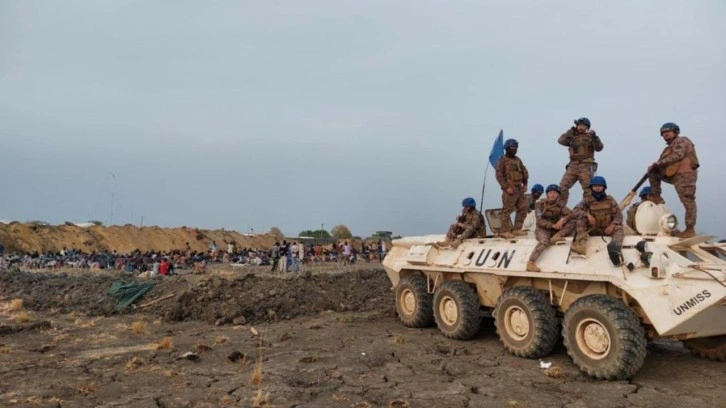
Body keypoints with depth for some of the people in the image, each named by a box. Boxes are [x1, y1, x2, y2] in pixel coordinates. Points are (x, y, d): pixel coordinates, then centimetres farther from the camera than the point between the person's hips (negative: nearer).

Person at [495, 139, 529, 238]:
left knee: (523, 209, 9)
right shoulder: (502, 161, -6)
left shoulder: (518, 160, 16)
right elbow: (499, 175, -13)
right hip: (510, 190, -8)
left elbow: (524, 172, 21)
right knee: (507, 210, -5)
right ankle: (504, 231, 1)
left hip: (519, 189, 8)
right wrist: (506, 187, -18)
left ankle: (517, 229, 18)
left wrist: (525, 184, 10)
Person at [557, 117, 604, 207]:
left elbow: (599, 148, -3)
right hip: (573, 166, 2)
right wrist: (570, 131, -1)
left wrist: (594, 137, -17)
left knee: (588, 188, -5)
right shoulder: (572, 137, 17)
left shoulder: (590, 137, 9)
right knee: (562, 187, -7)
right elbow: (561, 140, 1)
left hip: (586, 166, -2)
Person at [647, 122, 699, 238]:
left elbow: (678, 155, -20)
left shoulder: (681, 141, -2)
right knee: (653, 172, 12)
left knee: (688, 202, -9)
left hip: (685, 174, -10)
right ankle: (657, 197, 9)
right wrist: (654, 166, 1)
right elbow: (663, 163, 20)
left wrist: (660, 163, -15)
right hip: (674, 174, 10)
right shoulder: (670, 146, 24)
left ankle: (690, 230, -9)